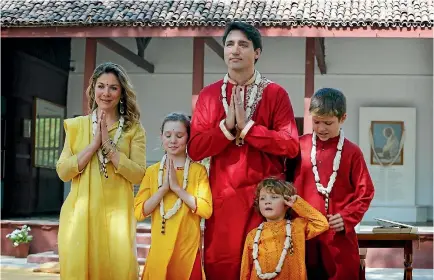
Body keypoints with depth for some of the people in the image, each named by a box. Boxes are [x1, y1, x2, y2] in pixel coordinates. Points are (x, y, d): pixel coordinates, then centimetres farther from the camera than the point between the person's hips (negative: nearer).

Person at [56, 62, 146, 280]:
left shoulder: (134, 130, 4)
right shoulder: (76, 126, 9)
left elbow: (138, 175, -7)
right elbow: (63, 172, 0)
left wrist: (109, 145, -13)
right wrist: (94, 144, -9)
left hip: (116, 214, -1)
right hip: (80, 213, 1)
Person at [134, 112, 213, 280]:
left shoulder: (198, 170, -1)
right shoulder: (152, 171, 5)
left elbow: (206, 210, -12)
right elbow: (139, 212, -3)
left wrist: (176, 187, -16)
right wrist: (164, 187, -13)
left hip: (189, 248, -1)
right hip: (159, 248, 2)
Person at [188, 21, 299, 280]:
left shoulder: (276, 93, 1)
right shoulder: (209, 94, 7)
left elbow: (291, 145, -9)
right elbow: (195, 149, 0)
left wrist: (247, 126, -14)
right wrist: (227, 126, -14)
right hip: (223, 196, 2)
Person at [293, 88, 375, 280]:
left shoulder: (351, 152, -2)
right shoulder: (300, 146, 3)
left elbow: (365, 193, -1)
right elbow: (289, 182, 8)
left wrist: (347, 217, -13)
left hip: (338, 235, -1)